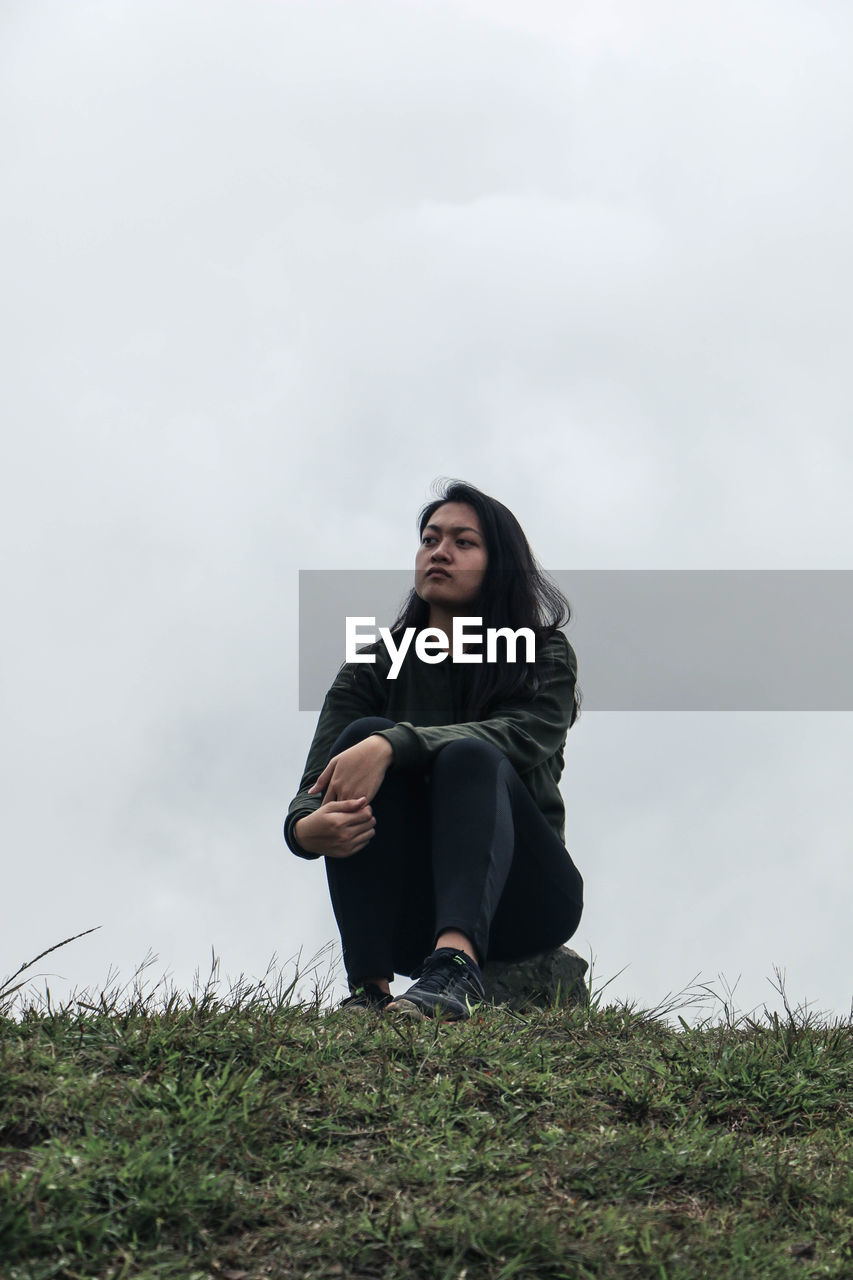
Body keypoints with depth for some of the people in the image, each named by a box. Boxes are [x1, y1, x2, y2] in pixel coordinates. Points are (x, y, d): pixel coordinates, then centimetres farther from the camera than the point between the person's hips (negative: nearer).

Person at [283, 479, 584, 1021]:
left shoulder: (545, 656, 4)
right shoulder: (374, 669, 9)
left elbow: (525, 735, -20)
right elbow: (317, 787, -7)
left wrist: (393, 745, -35)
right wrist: (305, 828, -33)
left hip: (525, 899, -2)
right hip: (410, 915, 2)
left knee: (469, 757, -29)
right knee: (364, 733, -21)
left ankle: (456, 967, -56)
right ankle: (370, 985, -37)